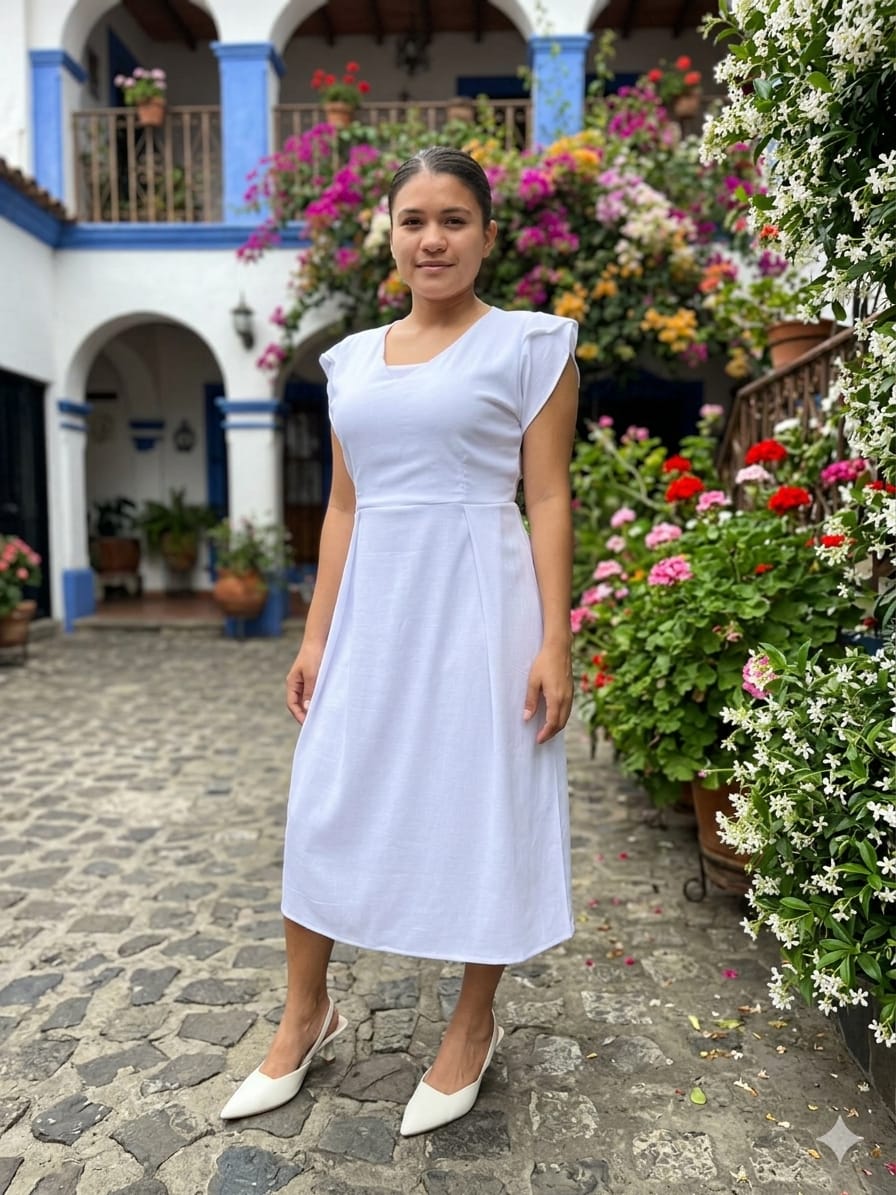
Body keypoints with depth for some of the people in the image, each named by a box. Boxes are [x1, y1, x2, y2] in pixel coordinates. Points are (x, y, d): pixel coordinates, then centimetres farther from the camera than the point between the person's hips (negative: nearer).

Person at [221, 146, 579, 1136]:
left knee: (480, 810, 5)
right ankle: (305, 1016, 30)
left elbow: (548, 500, -4)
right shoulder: (353, 359, 13)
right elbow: (344, 507, 13)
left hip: (476, 604, -4)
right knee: (327, 805, 9)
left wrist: (554, 643, -11)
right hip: (372, 607, 5)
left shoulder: (528, 344, 0)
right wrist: (315, 637, 9)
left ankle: (473, 1027, 28)